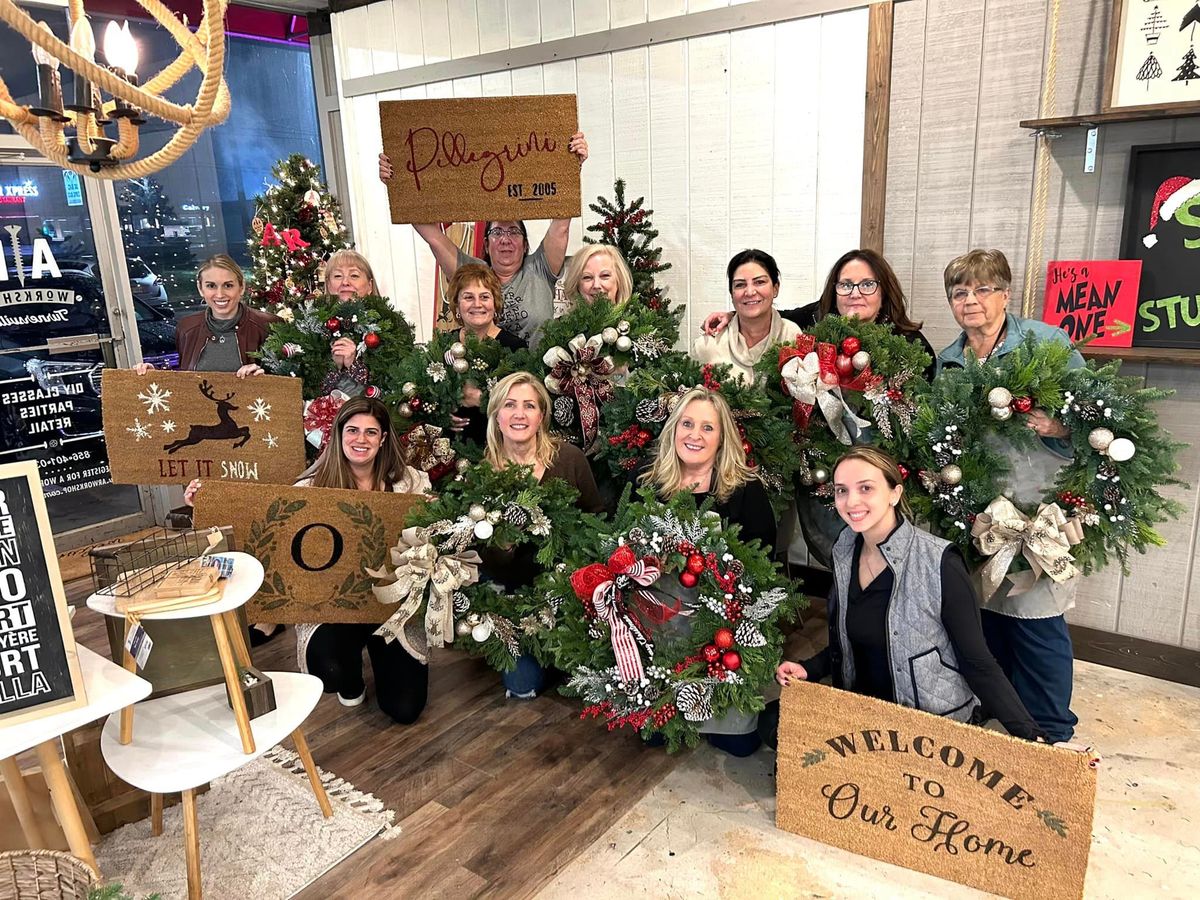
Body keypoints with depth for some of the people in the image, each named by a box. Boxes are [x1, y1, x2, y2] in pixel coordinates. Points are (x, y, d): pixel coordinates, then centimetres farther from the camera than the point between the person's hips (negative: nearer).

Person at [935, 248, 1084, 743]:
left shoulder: (1048, 342, -4)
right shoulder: (947, 361, 11)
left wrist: (1061, 427, -23)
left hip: (1037, 511, -5)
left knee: (1035, 619, 0)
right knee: (986, 612, 14)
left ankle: (1051, 735, 20)